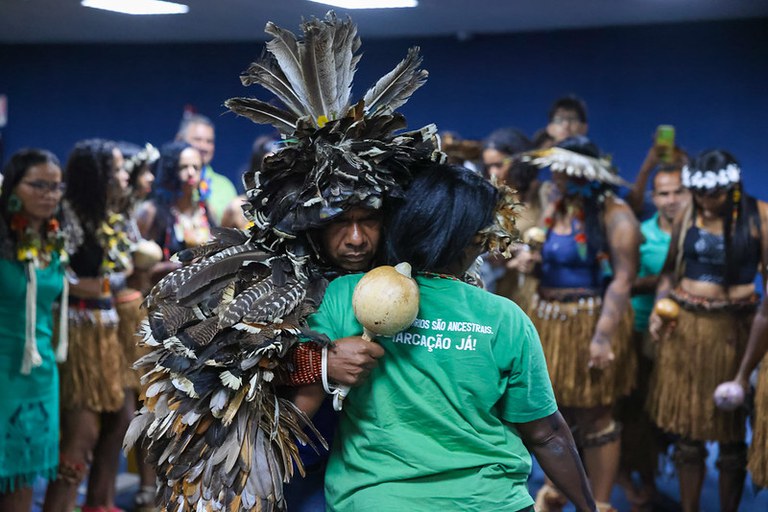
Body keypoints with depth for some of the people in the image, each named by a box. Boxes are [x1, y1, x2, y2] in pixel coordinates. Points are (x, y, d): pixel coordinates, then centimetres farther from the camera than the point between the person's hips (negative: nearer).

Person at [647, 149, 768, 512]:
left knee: (730, 432, 5)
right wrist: (659, 306, -3)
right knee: (686, 428, 7)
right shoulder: (688, 215, 4)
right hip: (685, 326, 3)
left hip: (734, 328, -3)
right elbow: (670, 269, 12)